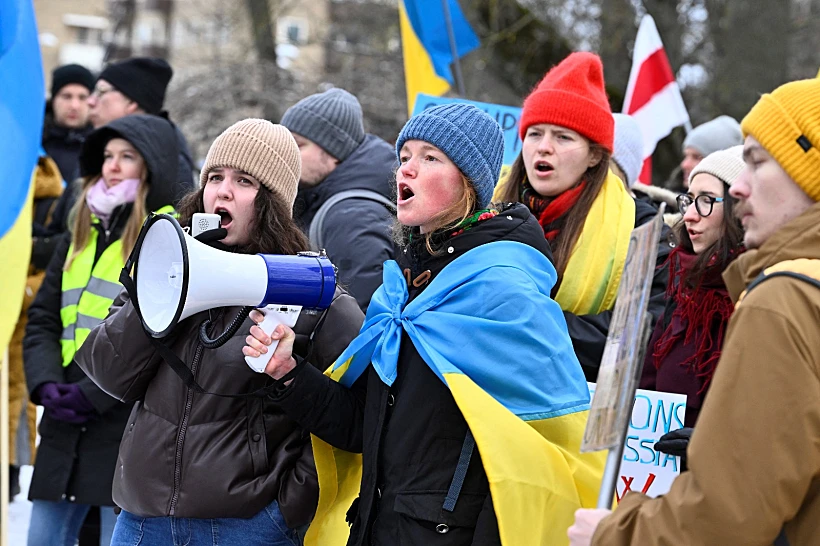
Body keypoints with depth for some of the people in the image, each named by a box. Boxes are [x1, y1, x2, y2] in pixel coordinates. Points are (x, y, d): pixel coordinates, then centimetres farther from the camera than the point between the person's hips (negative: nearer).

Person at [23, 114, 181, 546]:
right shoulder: (81, 235, 18)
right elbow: (43, 320, 13)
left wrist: (95, 394, -16)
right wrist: (46, 383, -5)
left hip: (131, 427, -7)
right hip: (65, 426, 7)